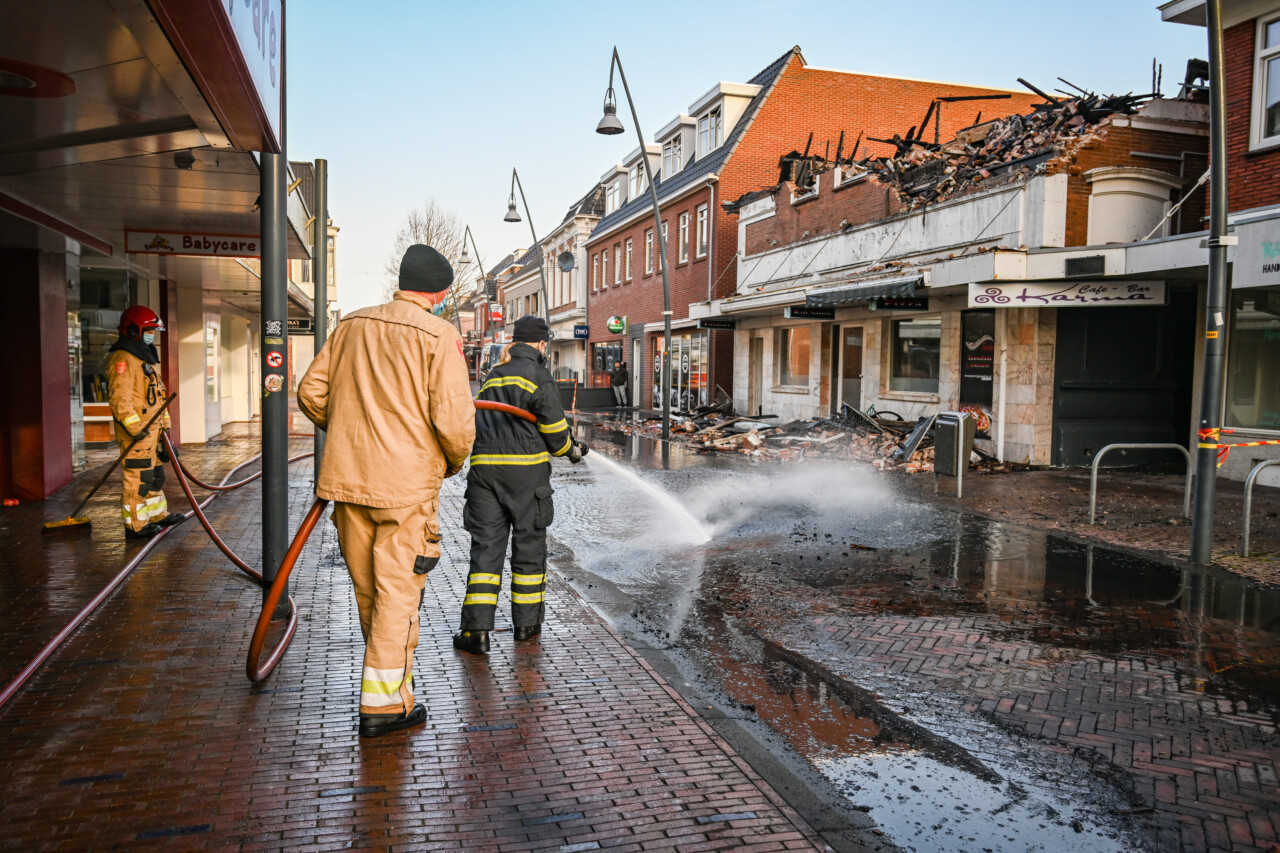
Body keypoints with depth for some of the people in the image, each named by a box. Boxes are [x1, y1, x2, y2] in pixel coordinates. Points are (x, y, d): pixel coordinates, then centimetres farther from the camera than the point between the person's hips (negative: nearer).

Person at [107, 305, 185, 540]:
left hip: (152, 427, 10)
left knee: (155, 473, 19)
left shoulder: (146, 356, 20)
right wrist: (135, 427, -27)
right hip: (136, 431, -10)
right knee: (138, 477, -7)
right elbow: (119, 398, -23)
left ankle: (159, 514, 31)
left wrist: (165, 422, 25)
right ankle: (135, 525, -1)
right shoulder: (122, 359, -14)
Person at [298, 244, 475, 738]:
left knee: (368, 587, 17)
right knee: (398, 591, 3)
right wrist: (454, 460, 4)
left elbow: (311, 392, 12)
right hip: (407, 482, -6)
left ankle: (393, 681, 33)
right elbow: (454, 418, -16)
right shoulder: (438, 335, -8)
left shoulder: (352, 325, 9)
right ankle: (382, 704, 9)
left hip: (347, 476, 6)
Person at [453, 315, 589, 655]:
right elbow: (554, 426, -6)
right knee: (529, 544, 9)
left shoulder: (492, 377, 20)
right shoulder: (537, 374, -2)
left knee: (485, 546, 4)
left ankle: (477, 630, -3)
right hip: (525, 468, -5)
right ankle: (526, 624, 18)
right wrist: (571, 449, 15)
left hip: (483, 466, 5)